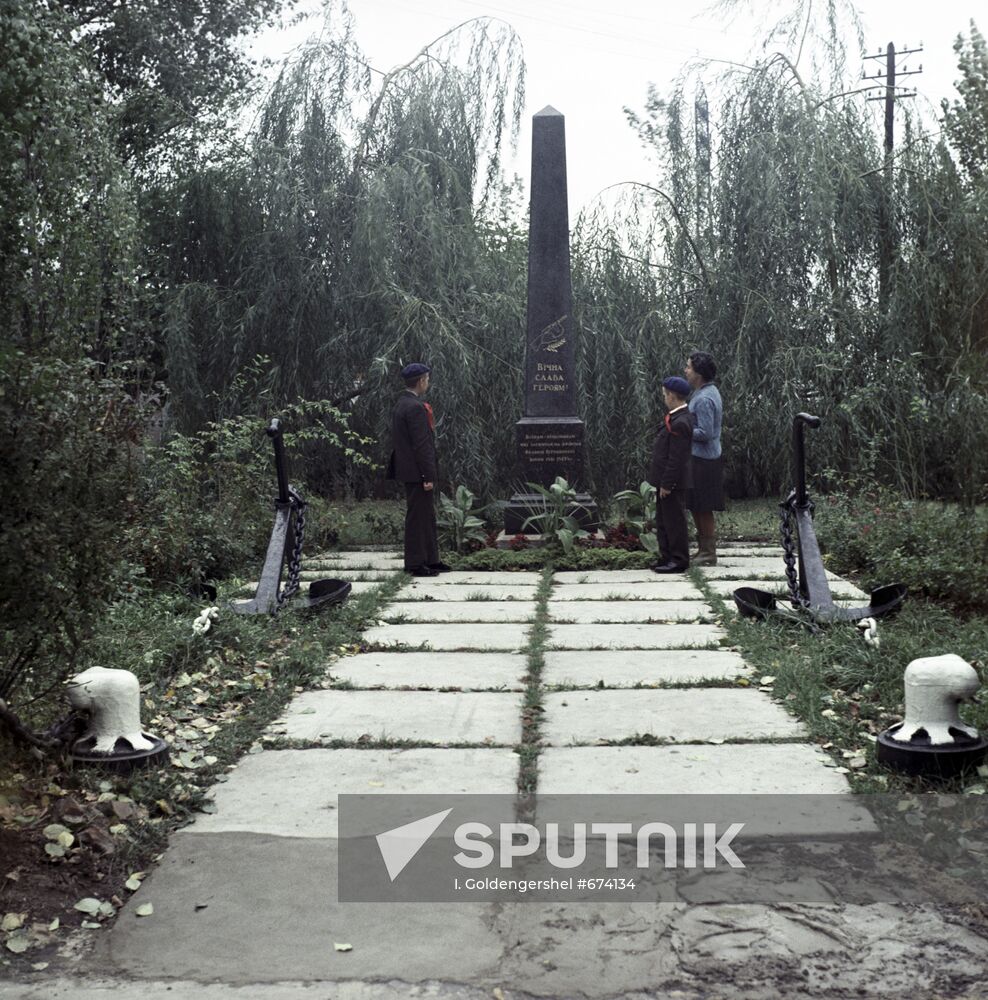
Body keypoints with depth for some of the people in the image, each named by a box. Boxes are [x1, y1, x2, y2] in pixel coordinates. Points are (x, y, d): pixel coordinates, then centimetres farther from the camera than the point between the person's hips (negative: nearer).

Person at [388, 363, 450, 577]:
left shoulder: (400, 405, 13)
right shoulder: (415, 407, -18)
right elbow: (421, 445, -21)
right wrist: (428, 476, -19)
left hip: (408, 470, 10)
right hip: (418, 472, -10)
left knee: (427, 516, 16)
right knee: (418, 517, -3)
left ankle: (431, 560, 23)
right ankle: (415, 564, 3)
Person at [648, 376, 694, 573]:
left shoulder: (679, 423, -22)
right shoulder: (679, 417, 10)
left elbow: (676, 458, -23)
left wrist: (666, 484, -19)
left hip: (672, 483, -10)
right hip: (667, 481, 10)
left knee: (674, 522, 0)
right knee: (663, 521, 17)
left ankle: (679, 560, 8)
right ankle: (667, 557, 26)